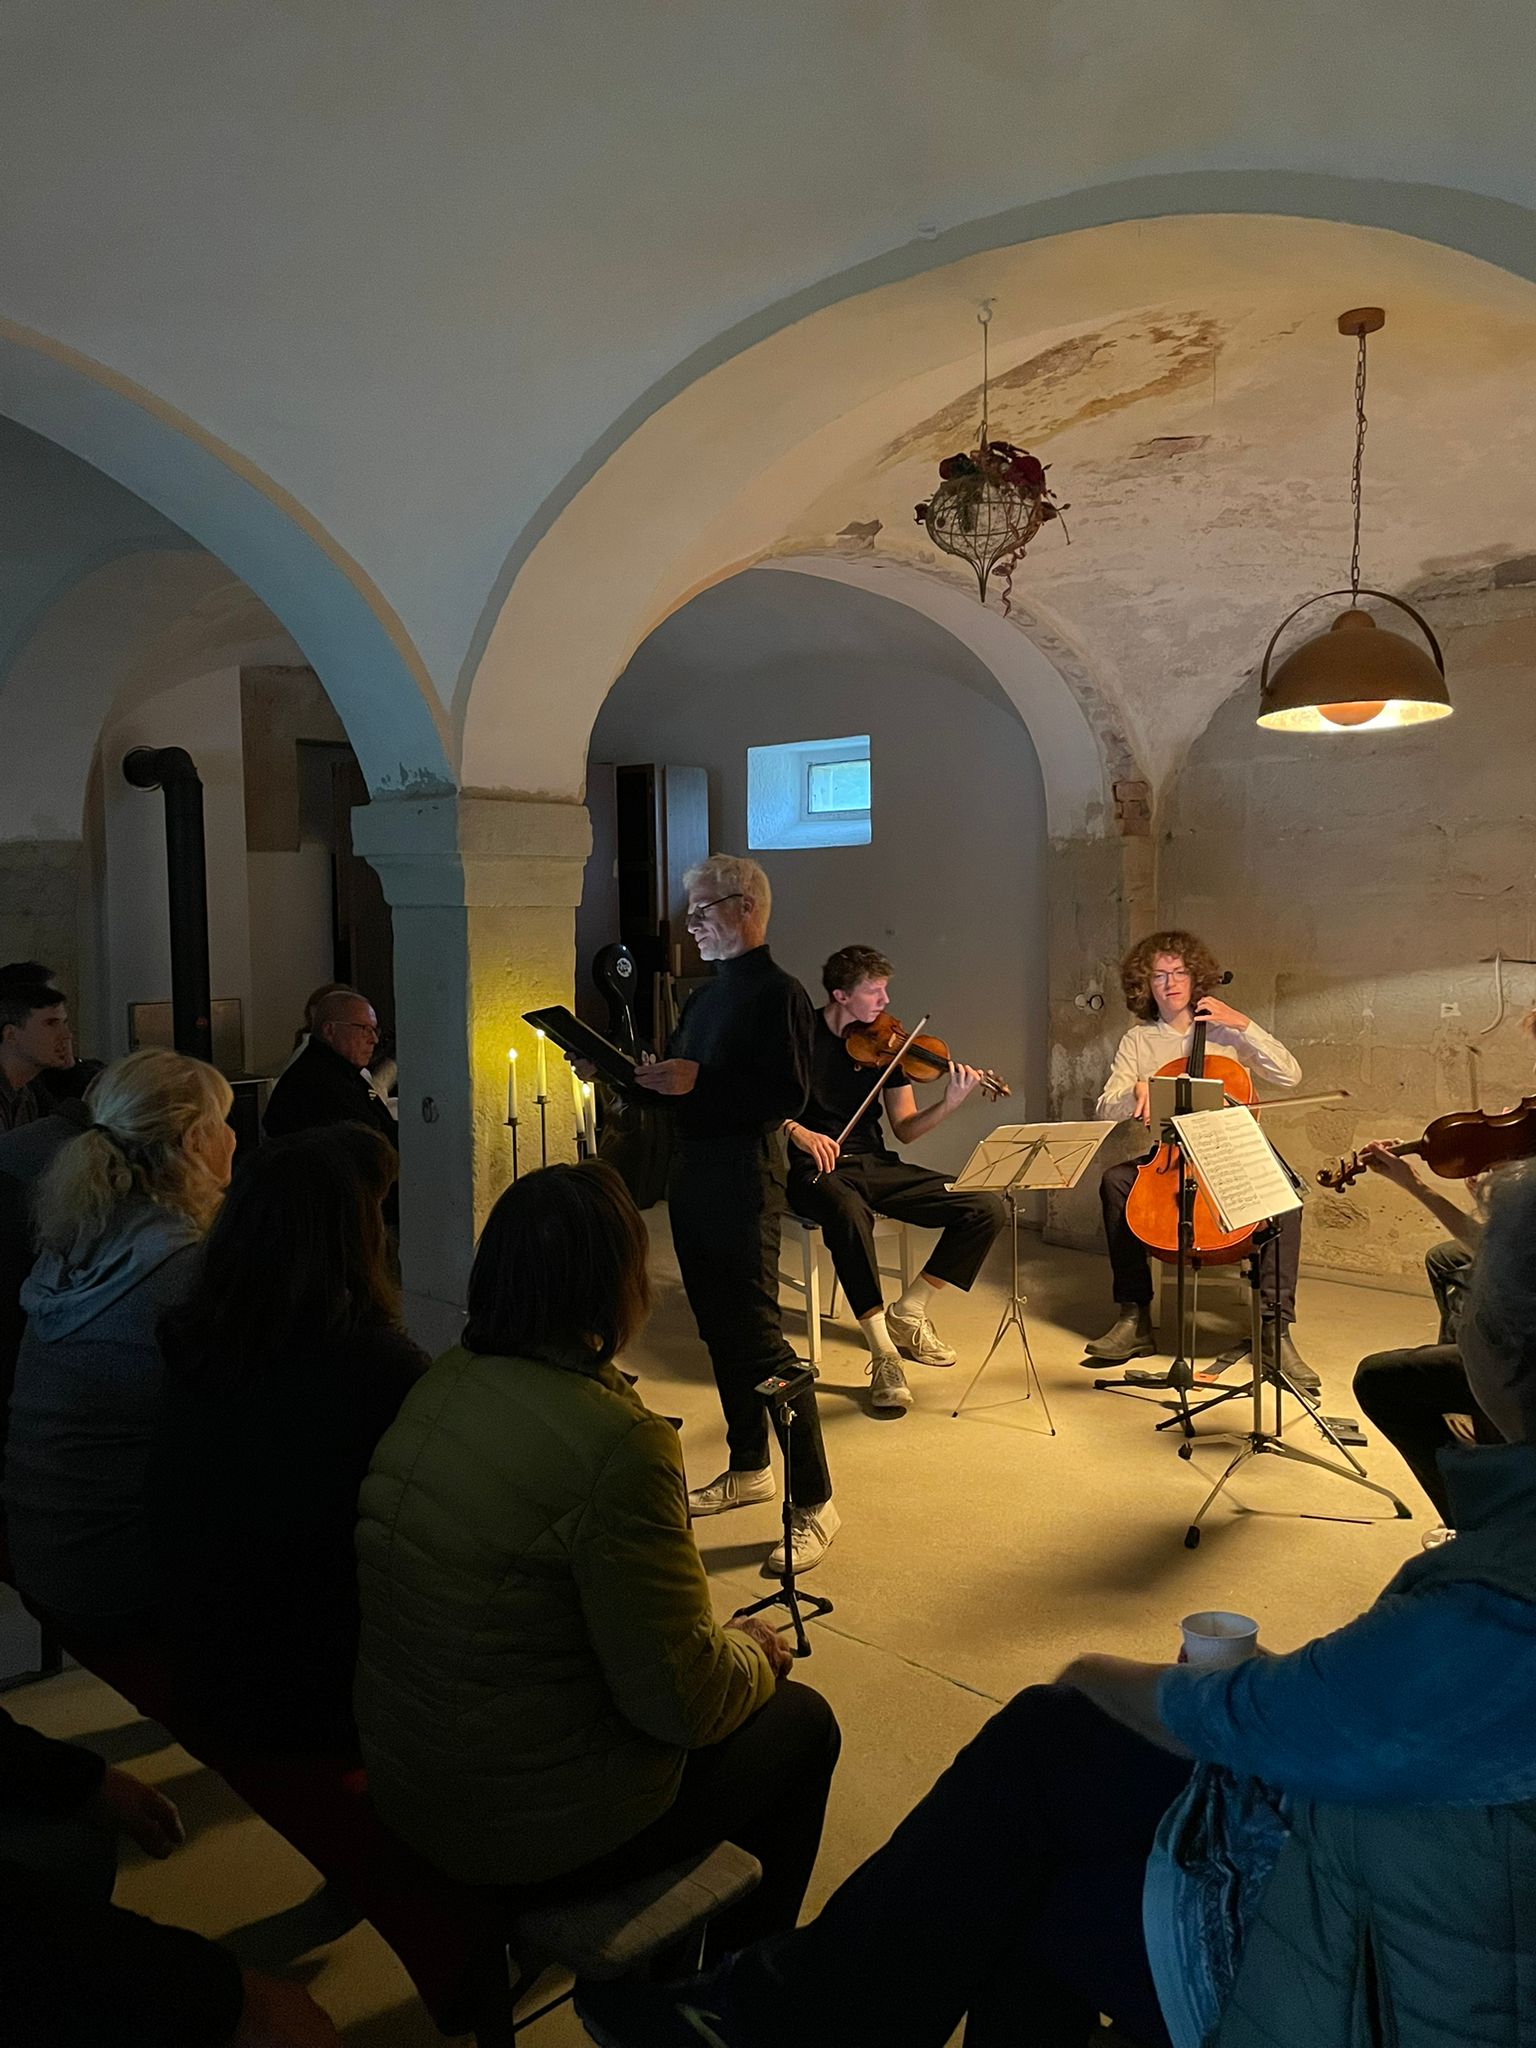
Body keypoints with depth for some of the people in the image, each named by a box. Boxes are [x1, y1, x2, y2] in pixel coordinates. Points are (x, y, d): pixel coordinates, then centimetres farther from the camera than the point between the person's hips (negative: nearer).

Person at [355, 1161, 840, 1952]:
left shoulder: (439, 1384, -5)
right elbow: (683, 1700, -23)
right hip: (536, 1829, -7)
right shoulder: (616, 1442, -30)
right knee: (802, 1723, 14)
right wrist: (754, 1652, -3)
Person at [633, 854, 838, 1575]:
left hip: (743, 1177, -9)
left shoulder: (777, 993, -12)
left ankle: (814, 1502, 4)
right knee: (719, 1331, 17)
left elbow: (789, 1095, -21)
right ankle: (748, 1468, 33)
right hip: (693, 1174, 9)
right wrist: (642, 1075, 2)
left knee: (758, 1337, -7)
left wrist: (698, 1080, -25)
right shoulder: (708, 994, 16)